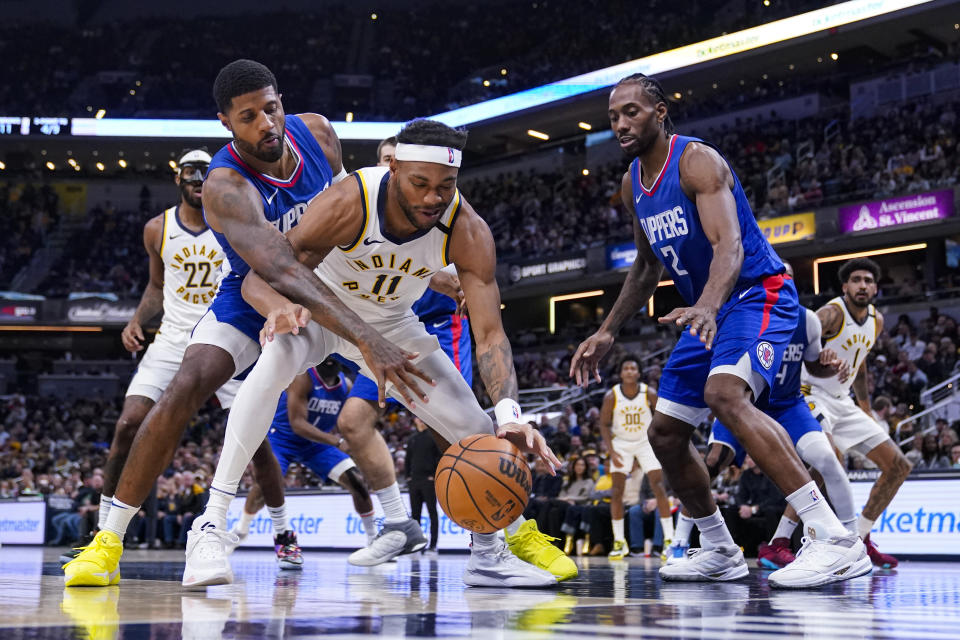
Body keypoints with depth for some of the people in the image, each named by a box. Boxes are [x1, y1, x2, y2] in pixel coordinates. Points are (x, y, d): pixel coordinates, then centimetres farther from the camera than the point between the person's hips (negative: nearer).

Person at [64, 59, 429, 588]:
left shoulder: (317, 132, -16)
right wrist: (367, 340, -61)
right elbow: (282, 273, -50)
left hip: (328, 291, 7)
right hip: (251, 300, -7)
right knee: (185, 387, -24)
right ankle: (108, 542, -19)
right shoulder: (226, 186, -36)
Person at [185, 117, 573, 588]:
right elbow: (258, 278, -34)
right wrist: (278, 306, -59)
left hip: (391, 323, 4)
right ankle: (212, 522, -30)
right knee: (273, 365, -37)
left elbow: (489, 333, -30)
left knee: (477, 429, -2)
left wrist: (509, 414, -47)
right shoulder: (347, 203, -36)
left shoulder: (468, 232, -29)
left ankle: (490, 553, 22)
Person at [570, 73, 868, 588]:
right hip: (708, 310, 9)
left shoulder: (697, 160, -16)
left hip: (757, 294, -9)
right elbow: (646, 266, 22)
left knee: (724, 393, -35)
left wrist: (706, 307, -49)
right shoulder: (633, 184, 10)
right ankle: (719, 552, 23)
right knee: (665, 432, 7)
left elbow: (728, 244, -31)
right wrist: (608, 331, 16)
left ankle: (835, 539, -39)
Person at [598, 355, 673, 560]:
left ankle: (669, 540, -9)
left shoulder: (649, 394, -14)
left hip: (646, 442, 0)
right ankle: (619, 542, 7)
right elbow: (604, 424, -6)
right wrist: (611, 451, -16)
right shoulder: (612, 396, -14)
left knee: (659, 488, -12)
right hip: (621, 444, 1)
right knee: (616, 492, -4)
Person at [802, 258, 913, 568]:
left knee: (899, 466, 7)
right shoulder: (832, 314, -18)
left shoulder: (876, 321, 7)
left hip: (842, 403, 9)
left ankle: (859, 540, 17)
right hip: (811, 396, -9)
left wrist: (867, 412, 25)